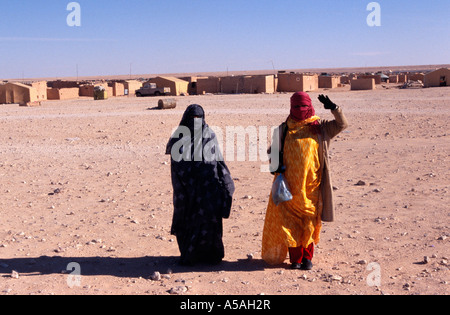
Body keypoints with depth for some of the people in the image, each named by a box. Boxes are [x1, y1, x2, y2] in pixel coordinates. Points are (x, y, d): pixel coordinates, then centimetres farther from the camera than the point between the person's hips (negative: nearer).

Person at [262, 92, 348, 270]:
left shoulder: (319, 127, 9)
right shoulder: (284, 129, 11)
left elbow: (343, 124, 2)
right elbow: (273, 150, 17)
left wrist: (333, 108, -13)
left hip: (311, 183, -1)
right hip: (289, 183, 1)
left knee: (309, 220, 2)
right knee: (290, 220, 0)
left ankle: (307, 257, 15)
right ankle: (295, 258, 10)